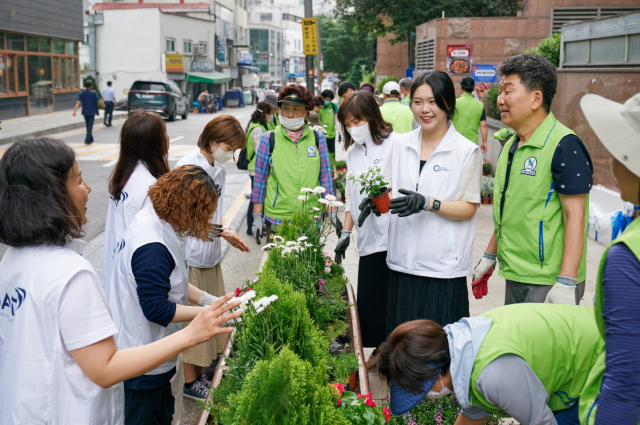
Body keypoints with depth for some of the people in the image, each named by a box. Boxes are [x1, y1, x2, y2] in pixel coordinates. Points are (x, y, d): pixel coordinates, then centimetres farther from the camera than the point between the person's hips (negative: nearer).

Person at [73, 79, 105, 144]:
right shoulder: (94, 93, -8)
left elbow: (78, 102, -9)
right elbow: (99, 101, -5)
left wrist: (74, 111, -15)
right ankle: (88, 139, -13)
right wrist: (103, 105, 16)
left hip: (85, 112, 4)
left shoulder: (81, 93, 1)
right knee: (90, 126, -3)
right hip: (92, 112, -4)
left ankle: (90, 139, 28)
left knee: (88, 126, 17)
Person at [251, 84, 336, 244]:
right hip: (276, 220, -1)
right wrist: (257, 216, 2)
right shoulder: (269, 139, 1)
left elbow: (325, 176, 9)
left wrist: (332, 212, 6)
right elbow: (260, 178, 4)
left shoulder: (317, 138, 5)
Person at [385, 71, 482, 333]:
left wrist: (427, 203, -22)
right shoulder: (402, 144, 9)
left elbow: (468, 209, -7)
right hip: (402, 261, 4)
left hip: (442, 265, -4)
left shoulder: (467, 151, -4)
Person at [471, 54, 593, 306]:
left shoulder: (565, 146, -14)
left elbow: (575, 216, -18)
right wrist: (489, 257, 21)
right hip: (514, 278, 8)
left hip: (547, 284, -8)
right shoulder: (511, 146, 13)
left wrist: (566, 284, -22)